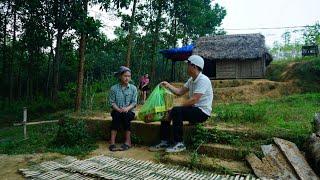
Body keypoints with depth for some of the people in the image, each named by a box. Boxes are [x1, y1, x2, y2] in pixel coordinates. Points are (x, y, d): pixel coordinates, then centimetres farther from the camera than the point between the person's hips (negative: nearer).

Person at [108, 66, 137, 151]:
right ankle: (112, 142, -32)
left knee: (126, 115, -32)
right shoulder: (114, 88, 0)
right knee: (117, 115, -32)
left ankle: (128, 142, -27)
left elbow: (134, 102, -2)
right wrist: (118, 109, -21)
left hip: (129, 111, 0)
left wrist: (127, 108, -22)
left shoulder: (133, 88, 2)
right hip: (117, 111, 0)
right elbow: (112, 102, -3)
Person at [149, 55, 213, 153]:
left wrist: (179, 106, -22)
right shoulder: (191, 80, 11)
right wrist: (168, 85, 4)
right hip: (193, 109, 9)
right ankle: (164, 142, 2)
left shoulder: (203, 80, -19)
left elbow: (194, 100, -26)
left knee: (176, 111, -30)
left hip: (202, 112, -9)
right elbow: (180, 92, 13)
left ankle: (179, 144, -21)